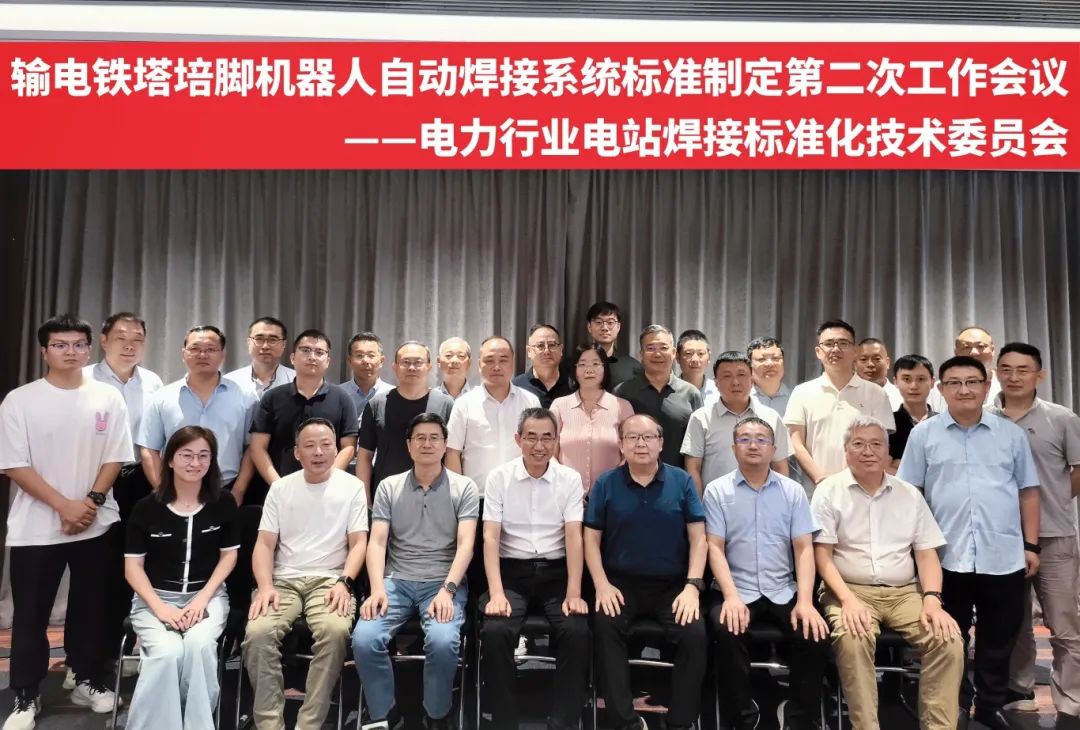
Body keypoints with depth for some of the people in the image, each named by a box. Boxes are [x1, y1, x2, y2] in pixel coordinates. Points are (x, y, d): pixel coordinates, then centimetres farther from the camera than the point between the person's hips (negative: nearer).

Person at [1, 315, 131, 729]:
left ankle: (88, 681, 26)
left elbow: (115, 459, 2)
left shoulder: (108, 398, 2)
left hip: (97, 524, 2)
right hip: (36, 528, -1)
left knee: (91, 609, 11)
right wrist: (64, 506, -15)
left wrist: (91, 502, -11)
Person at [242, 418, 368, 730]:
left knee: (336, 630, -33)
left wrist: (344, 582, -15)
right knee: (257, 632, -28)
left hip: (329, 580, -2)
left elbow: (359, 542, 1)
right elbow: (265, 544, 7)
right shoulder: (280, 488, 11)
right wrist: (265, 586, -10)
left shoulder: (352, 487, 5)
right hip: (283, 580, 2)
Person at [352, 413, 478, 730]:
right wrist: (377, 588, -15)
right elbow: (377, 542, 2)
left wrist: (447, 589, -20)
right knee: (364, 639, -24)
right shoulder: (388, 487, 9)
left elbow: (465, 544, -6)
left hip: (444, 582, -2)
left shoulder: (464, 487, 3)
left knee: (443, 641, -30)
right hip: (396, 581, 2)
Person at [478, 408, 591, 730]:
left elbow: (574, 537, -4)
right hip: (512, 571, 0)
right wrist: (496, 593, -18)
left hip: (556, 572, 1)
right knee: (494, 631, -26)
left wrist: (574, 593, -16)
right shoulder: (499, 478, 0)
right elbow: (490, 537, -6)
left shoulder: (570, 479, 2)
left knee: (577, 631, -25)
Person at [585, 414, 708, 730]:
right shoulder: (606, 484, 3)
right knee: (604, 625, -28)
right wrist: (602, 585, -10)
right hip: (622, 581, 0)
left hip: (673, 583, 0)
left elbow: (698, 538, 1)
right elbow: (592, 538, 3)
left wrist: (693, 586, -11)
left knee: (695, 634, -24)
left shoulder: (682, 481, 3)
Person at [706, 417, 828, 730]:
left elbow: (804, 548, 2)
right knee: (726, 632, -30)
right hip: (737, 591, -2)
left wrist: (805, 601, -11)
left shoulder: (793, 491, 8)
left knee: (816, 636, -23)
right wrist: (731, 596, -17)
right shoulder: (717, 490, 2)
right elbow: (715, 547, -3)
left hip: (784, 592, 2)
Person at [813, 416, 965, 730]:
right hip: (851, 590, -3)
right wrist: (849, 599, -18)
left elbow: (926, 553, 10)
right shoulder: (829, 491, 2)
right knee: (852, 640, -34)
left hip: (905, 592, 4)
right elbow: (823, 555, -4)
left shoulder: (910, 494, 14)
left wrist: (932, 599, -8)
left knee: (949, 640, -22)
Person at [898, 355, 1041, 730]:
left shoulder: (1012, 433, 8)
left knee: (999, 639, 12)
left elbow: (1028, 492, 10)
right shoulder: (924, 434, 2)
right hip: (948, 557, -1)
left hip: (1005, 556, 2)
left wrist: (1031, 545, 6)